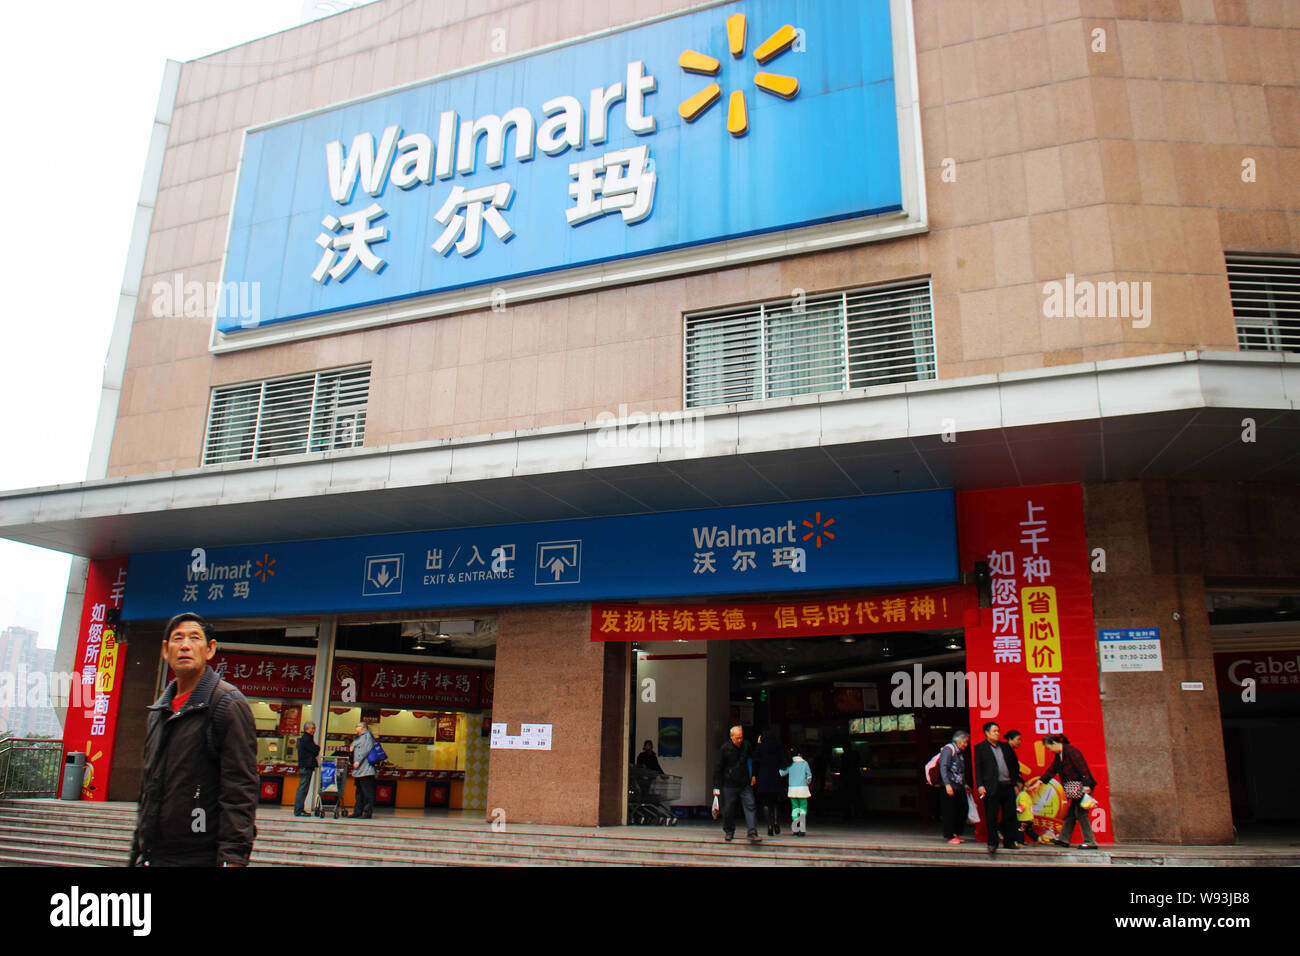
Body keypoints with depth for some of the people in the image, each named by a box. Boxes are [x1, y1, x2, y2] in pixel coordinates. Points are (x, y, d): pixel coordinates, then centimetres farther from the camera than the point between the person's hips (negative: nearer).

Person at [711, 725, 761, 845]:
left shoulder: (746, 746, 2)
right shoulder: (725, 748, -8)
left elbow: (752, 761, 23)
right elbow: (718, 768, -4)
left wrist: (753, 775, 13)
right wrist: (716, 787, -6)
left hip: (745, 785, 2)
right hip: (729, 785, -2)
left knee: (750, 807, -8)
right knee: (728, 810, 5)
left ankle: (752, 833, -10)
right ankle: (728, 832, 24)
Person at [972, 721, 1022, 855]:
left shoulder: (1005, 746, 14)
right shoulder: (980, 747, 1)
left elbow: (1015, 764, 21)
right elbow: (978, 768, -2)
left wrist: (1018, 781, 12)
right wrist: (980, 785, -10)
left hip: (1008, 786, 4)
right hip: (992, 787, -4)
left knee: (1010, 816, 8)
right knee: (991, 817, 0)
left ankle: (1009, 842, 20)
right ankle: (992, 843, 11)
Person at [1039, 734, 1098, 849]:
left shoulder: (1071, 750, -16)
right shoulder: (1058, 755, 13)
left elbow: (1082, 767, -21)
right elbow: (1051, 770, 18)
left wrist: (1086, 785, -26)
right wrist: (1040, 781, 13)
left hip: (1083, 787, -9)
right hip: (1076, 789, 9)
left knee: (1081, 813, -7)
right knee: (1071, 813, 12)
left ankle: (1091, 842, -1)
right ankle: (1064, 839, 19)